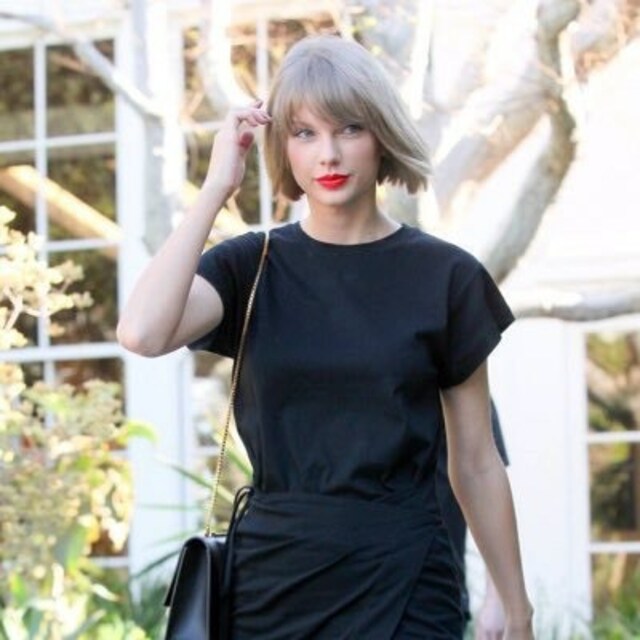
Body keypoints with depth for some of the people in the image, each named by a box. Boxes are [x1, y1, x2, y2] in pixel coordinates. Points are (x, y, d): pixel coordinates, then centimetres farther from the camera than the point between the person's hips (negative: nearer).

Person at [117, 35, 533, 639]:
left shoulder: (446, 276, -1)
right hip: (273, 573, 1)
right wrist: (217, 186, -14)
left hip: (403, 577, -1)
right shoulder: (250, 267, 1)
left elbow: (475, 464, 5)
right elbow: (142, 333, -20)